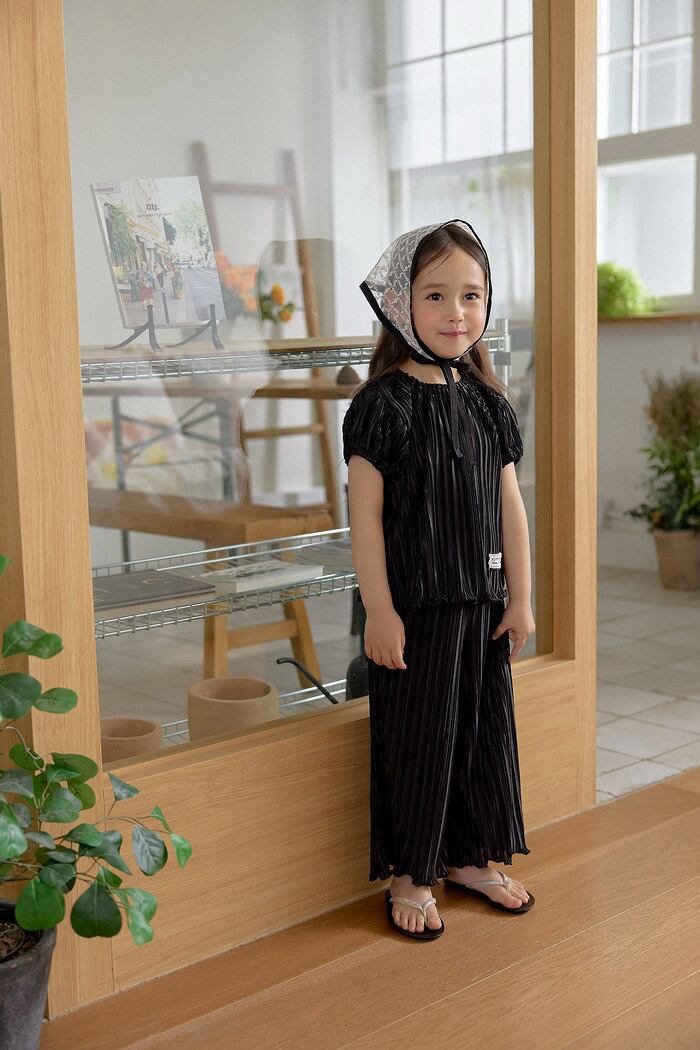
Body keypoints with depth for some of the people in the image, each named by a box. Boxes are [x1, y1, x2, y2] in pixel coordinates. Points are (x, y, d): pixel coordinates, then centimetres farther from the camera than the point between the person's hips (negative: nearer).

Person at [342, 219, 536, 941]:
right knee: (416, 736, 5)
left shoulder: (488, 403, 5)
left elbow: (509, 506, 8)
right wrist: (379, 610, -15)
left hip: (482, 603, 6)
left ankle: (471, 856, 34)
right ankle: (410, 875, 23)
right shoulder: (384, 404, -12)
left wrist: (519, 599, 7)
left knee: (484, 727, 15)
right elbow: (364, 514, -13)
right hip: (413, 606, -6)